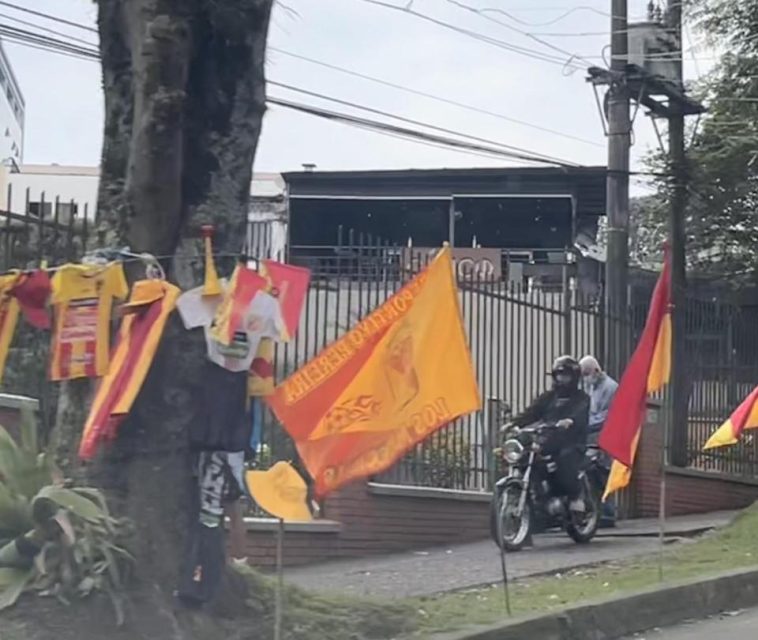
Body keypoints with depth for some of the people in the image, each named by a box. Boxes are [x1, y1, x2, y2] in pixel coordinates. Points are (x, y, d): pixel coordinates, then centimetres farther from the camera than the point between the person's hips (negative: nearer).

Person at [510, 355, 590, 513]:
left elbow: (580, 415, -14)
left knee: (565, 457, -36)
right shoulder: (548, 397, 23)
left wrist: (570, 421, -39)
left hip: (572, 443, -5)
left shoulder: (581, 398, 8)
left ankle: (575, 496, -21)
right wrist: (515, 423, -12)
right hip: (549, 442, 5)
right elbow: (532, 413, 8)